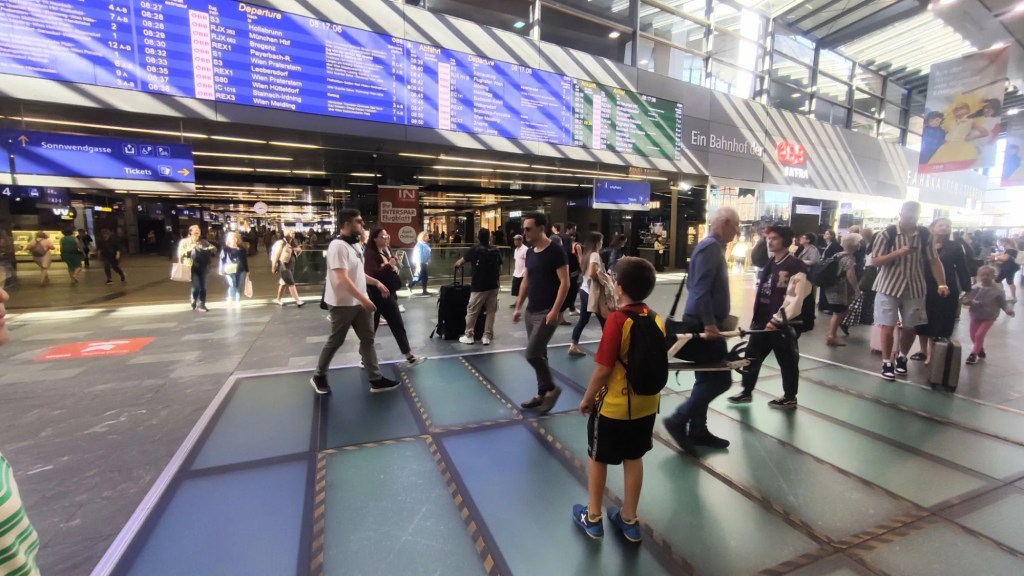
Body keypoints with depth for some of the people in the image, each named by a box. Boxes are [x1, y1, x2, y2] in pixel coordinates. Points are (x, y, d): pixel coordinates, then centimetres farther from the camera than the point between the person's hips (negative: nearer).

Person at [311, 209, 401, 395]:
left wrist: (377, 283, 10)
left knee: (367, 339, 8)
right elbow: (343, 278, -26)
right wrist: (364, 298, -27)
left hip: (359, 302, 8)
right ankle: (319, 376, 29)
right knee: (335, 341, 7)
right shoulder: (338, 246, -20)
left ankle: (376, 380, 15)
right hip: (342, 303, -8)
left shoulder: (356, 245, 9)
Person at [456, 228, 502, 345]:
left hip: (479, 287, -3)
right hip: (493, 286, 3)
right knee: (491, 312, 9)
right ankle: (487, 336, 10)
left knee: (472, 312, 7)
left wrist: (456, 264, 32)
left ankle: (469, 336, 14)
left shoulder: (474, 250, -4)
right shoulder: (496, 251, 5)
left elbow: (461, 261, 10)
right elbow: (499, 269, 9)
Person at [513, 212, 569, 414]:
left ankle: (552, 388, 11)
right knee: (539, 354, 13)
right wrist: (518, 307, 15)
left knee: (532, 354, -10)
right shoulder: (530, 253, 10)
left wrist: (555, 310, -20)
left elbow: (565, 283, -16)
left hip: (547, 312, -8)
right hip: (531, 311, 8)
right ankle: (542, 394, 26)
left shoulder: (555, 252, -13)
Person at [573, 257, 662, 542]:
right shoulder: (656, 319, -3)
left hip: (613, 404, -6)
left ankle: (592, 518, 30)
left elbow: (603, 368, -21)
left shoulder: (617, 319, -23)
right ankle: (629, 520, 35)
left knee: (597, 458, 15)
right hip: (646, 403, 6)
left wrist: (587, 398, -7)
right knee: (634, 459, 20)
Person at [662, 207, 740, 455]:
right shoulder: (710, 246, -15)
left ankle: (697, 430, 25)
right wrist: (709, 323, -24)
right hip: (704, 324, -10)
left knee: (707, 378, 15)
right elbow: (701, 289, -24)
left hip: (706, 321, 10)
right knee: (720, 379, -5)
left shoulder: (715, 246, 16)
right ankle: (678, 420, 2)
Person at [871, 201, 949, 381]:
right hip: (889, 286, -3)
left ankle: (901, 357, 31)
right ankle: (887, 362, 11)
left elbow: (934, 261, 3)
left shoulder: (924, 235, 1)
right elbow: (874, 261, -11)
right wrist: (898, 253, -25)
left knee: (910, 326, 11)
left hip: (915, 287, 3)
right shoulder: (887, 234, -9)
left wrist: (941, 284, -5)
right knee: (888, 326, -1)